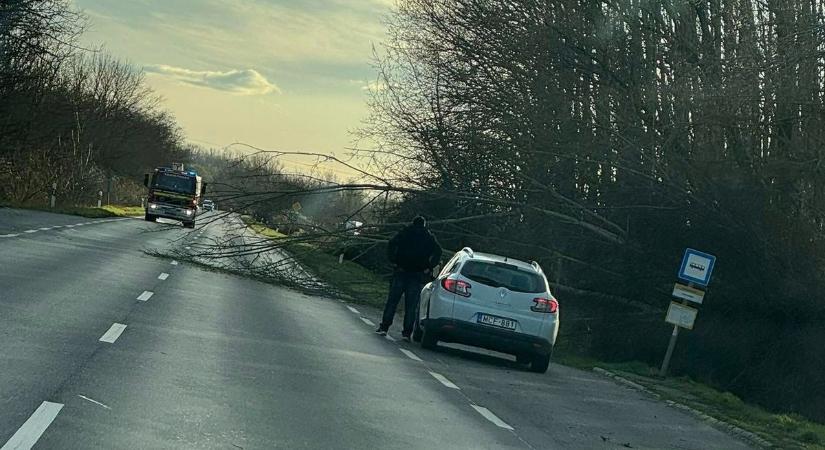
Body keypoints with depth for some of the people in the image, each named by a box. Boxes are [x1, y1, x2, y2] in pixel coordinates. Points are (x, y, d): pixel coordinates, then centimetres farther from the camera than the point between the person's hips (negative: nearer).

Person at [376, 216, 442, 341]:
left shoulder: (405, 232, 6)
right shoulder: (429, 237, 7)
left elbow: (392, 244, -8)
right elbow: (438, 252, -5)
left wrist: (393, 261, -4)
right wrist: (429, 268, -3)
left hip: (401, 271, 0)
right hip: (417, 274, 1)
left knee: (392, 300, 5)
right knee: (411, 305, 3)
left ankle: (384, 327, 2)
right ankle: (407, 332, -1)